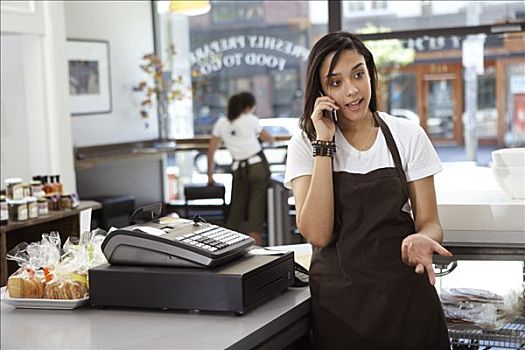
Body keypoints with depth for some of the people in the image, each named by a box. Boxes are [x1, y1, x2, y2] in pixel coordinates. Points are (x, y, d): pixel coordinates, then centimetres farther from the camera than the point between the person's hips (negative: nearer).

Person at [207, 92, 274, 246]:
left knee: (236, 209, 13)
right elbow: (268, 138, 13)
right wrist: (271, 139, 35)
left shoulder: (221, 123, 7)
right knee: (256, 209, -1)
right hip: (258, 166, -3)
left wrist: (210, 174, 18)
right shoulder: (250, 119, -2)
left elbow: (211, 150, 10)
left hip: (239, 169, 3)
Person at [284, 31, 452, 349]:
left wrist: (421, 239, -22)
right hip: (337, 298, -1)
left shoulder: (408, 136, -1)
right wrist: (324, 144, -16)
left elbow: (429, 222, 2)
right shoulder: (306, 144, -2)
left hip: (404, 295, 1)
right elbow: (317, 234, -15)